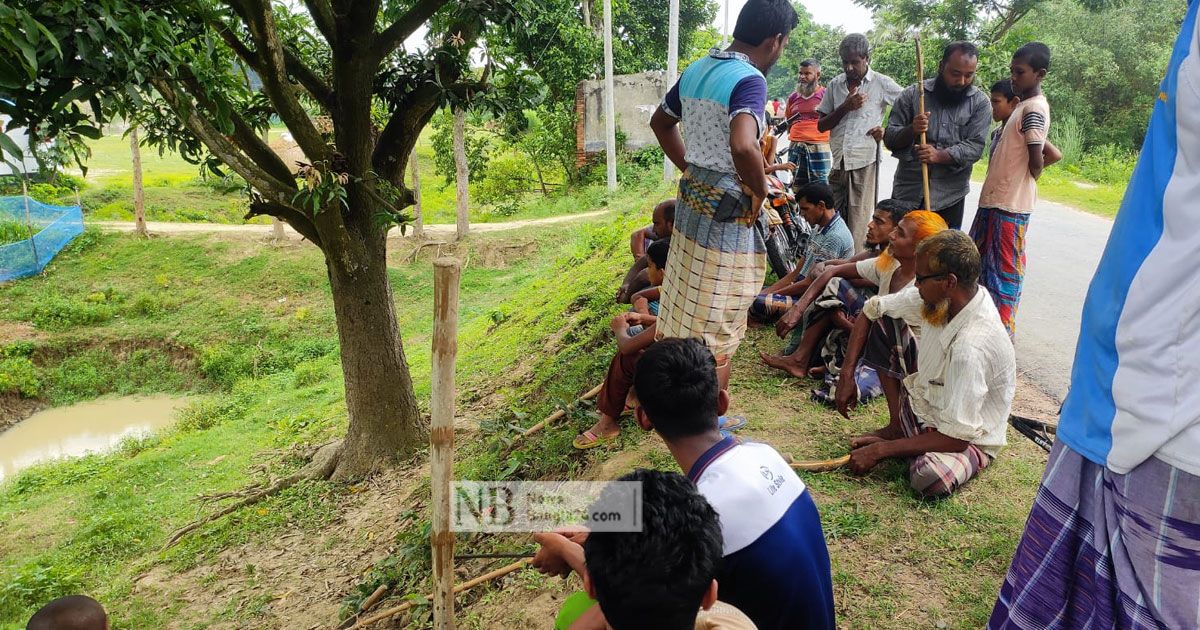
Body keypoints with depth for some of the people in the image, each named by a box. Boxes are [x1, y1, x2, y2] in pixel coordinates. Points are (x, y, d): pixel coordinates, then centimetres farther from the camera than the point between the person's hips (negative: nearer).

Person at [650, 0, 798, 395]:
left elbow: (660, 121, 23)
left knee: (684, 319, 21)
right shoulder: (750, 79, -19)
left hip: (691, 204, 9)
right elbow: (743, 145, -36)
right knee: (716, 336, 4)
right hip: (726, 216, -9)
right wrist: (761, 189, -18)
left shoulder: (696, 70, 8)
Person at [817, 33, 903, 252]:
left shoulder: (882, 84, 0)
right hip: (836, 162, 4)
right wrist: (845, 107, -5)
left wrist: (888, 130, -6)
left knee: (858, 222, -3)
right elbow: (821, 125, 9)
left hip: (864, 162, -4)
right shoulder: (835, 85, 10)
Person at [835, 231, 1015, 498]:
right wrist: (846, 374, -8)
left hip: (970, 439, -7)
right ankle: (896, 428, 2)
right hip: (927, 401, 7)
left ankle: (892, 437, -5)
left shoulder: (969, 347, -36)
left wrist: (879, 451, -25)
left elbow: (957, 437, -31)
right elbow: (871, 309, -1)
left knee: (930, 478, -39)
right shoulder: (939, 296, -15)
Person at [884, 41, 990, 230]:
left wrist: (939, 156, -25)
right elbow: (890, 138, 0)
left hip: (949, 198, 0)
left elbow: (975, 147, -8)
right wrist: (911, 130, -21)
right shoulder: (913, 94, 0)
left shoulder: (980, 103, 0)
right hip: (907, 192, 0)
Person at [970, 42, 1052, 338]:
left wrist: (1026, 180, -2)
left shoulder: (1033, 108, -15)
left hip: (1010, 205, -10)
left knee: (1004, 269, -1)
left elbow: (1036, 159, -20)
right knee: (978, 258, 17)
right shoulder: (1024, 105, 15)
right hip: (994, 199, 10)